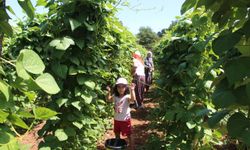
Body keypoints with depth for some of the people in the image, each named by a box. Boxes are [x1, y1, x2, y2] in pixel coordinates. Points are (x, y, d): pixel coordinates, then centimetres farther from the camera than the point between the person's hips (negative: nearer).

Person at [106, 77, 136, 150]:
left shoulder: (127, 97, -21)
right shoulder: (115, 96, -4)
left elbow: (133, 99, -39)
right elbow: (108, 99, 2)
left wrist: (132, 90, -50)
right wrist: (109, 92, -13)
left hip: (125, 120, -6)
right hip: (116, 119, 6)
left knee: (128, 135, 9)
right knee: (117, 134, 24)